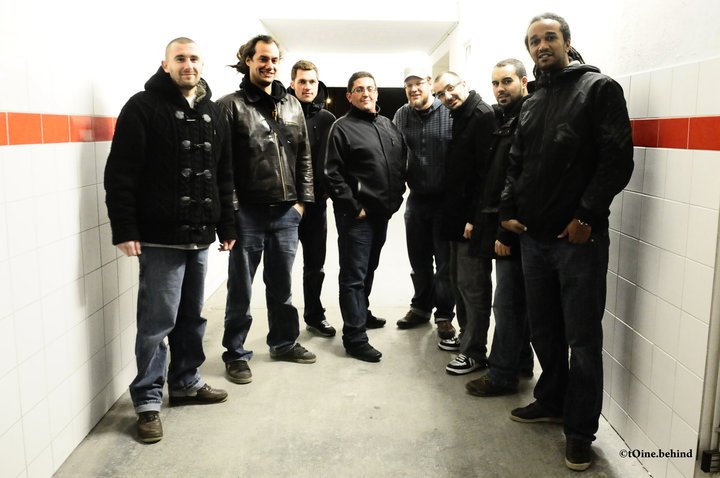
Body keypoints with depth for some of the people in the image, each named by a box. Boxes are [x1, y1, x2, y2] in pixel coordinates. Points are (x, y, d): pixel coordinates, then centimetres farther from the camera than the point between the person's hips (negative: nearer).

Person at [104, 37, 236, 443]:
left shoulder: (215, 114, 14)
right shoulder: (143, 107, -5)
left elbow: (224, 177, 16)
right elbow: (120, 174, -11)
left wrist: (227, 227, 13)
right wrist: (125, 230, -16)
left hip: (200, 237, 6)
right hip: (160, 238, -6)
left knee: (192, 317, 15)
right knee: (158, 321, -1)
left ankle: (186, 383, 31)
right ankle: (148, 401, 12)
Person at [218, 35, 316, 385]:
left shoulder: (292, 106, 12)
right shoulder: (231, 106, -4)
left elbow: (304, 157, 14)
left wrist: (302, 199, 7)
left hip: (286, 212, 5)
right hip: (247, 212, -4)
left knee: (281, 285, 17)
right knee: (241, 289, 6)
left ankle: (284, 342, 33)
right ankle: (235, 354, 20)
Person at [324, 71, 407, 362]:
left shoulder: (388, 126, 14)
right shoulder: (343, 128, -7)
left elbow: (401, 164, 19)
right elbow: (333, 175, -13)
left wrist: (396, 197, 9)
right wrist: (353, 207, -15)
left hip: (382, 212, 7)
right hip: (356, 215, -7)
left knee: (369, 269, 20)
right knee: (354, 274, -4)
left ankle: (361, 313, 38)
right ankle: (354, 337, 1)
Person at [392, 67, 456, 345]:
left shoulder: (450, 113, -9)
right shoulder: (402, 115, 5)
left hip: (446, 199, -4)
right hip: (416, 199, 4)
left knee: (445, 262, 5)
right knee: (419, 259, 16)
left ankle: (444, 317, 18)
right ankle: (421, 306, 33)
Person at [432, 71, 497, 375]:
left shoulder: (482, 116, -14)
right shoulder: (458, 118, 16)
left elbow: (486, 171, -21)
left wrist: (475, 218, -22)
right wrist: (450, 213, 13)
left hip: (473, 219, -10)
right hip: (457, 217, 10)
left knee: (472, 285, -3)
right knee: (458, 281, 18)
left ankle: (475, 353, 7)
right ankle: (466, 337, 32)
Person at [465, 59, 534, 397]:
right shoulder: (502, 119, 16)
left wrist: (505, 232, -20)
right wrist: (479, 217, 12)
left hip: (513, 229, -9)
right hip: (498, 224, 10)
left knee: (507, 304, -1)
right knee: (516, 302, 17)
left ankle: (502, 375, 10)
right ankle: (520, 362, 30)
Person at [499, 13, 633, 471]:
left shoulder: (599, 88, -3)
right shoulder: (532, 103, 17)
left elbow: (618, 159, -11)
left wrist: (587, 216, -16)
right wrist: (509, 210, 6)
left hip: (579, 238, -6)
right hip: (534, 237, 6)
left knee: (582, 338, 2)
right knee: (544, 330, 16)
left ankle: (581, 428, 15)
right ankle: (551, 400, 34)